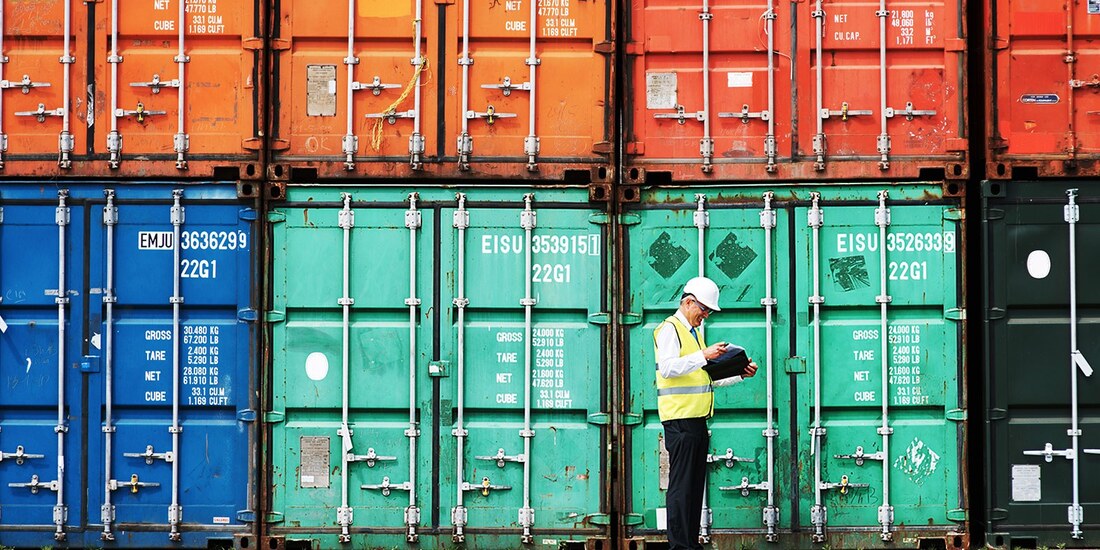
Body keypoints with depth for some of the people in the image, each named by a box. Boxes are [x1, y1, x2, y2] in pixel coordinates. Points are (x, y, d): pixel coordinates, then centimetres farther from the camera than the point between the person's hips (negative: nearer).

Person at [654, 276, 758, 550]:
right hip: (680, 419, -9)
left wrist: (740, 375, 14)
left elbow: (708, 378, 27)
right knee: (681, 486, -9)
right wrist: (703, 355, -27)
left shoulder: (695, 332, 24)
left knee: (695, 486, 9)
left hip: (697, 420, 9)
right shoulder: (669, 329, -5)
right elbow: (667, 368, -21)